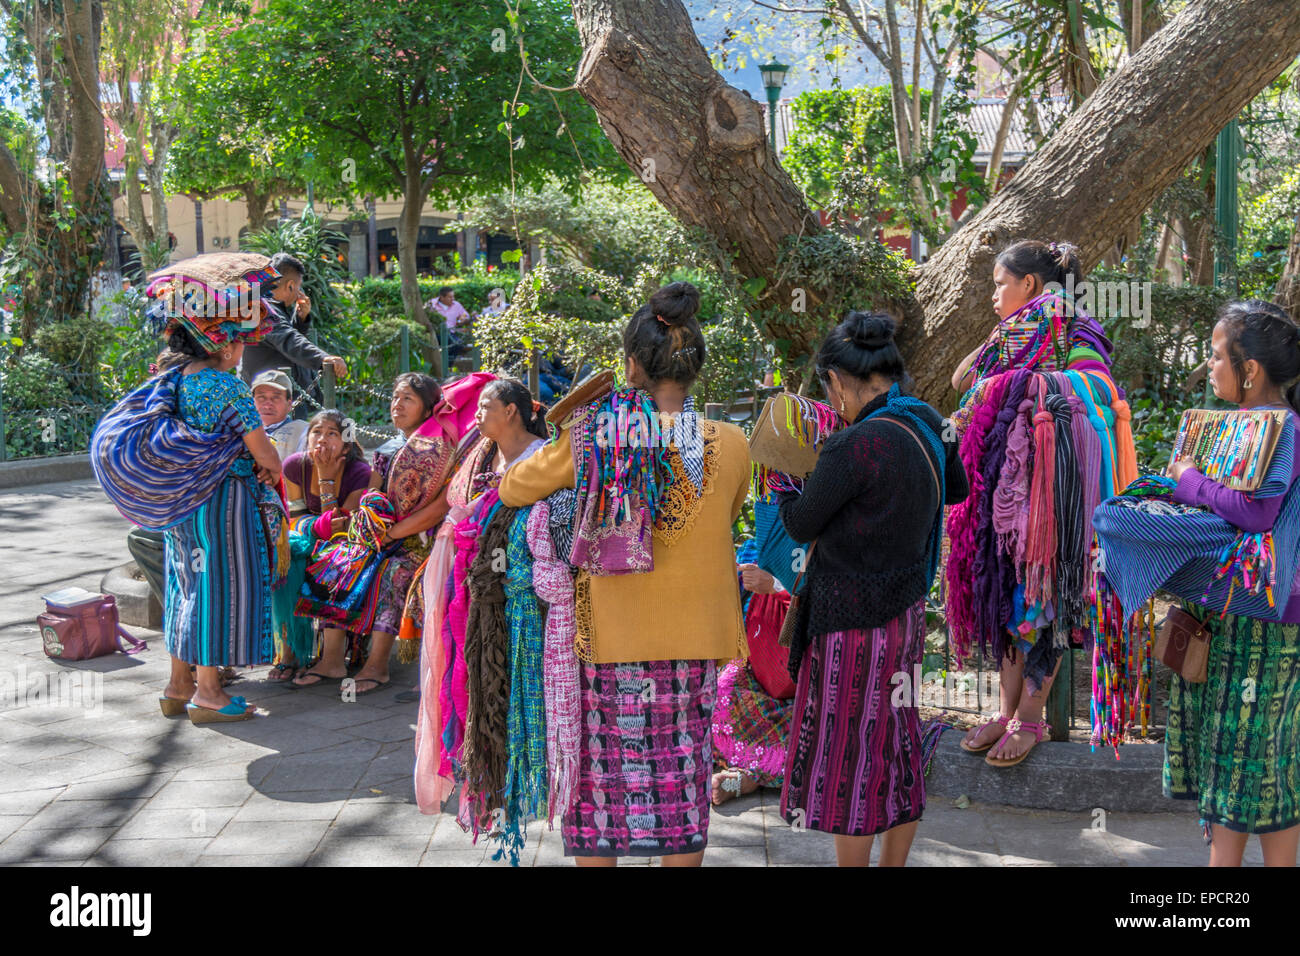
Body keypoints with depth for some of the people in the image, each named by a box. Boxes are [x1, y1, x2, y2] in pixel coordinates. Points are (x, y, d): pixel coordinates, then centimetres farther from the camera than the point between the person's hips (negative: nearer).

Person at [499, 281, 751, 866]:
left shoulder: (593, 437, -11)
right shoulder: (731, 445, -7)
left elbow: (511, 490, 2)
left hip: (611, 636, -1)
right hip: (695, 638, 2)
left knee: (603, 766, 13)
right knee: (683, 767, 14)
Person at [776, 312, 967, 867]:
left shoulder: (856, 447, -25)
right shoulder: (928, 426, 0)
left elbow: (801, 526, -13)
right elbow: (957, 490, 20)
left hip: (853, 621, -8)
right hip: (905, 609, 9)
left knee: (849, 756, 6)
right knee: (897, 745, 19)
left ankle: (853, 861, 18)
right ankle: (895, 862, 32)